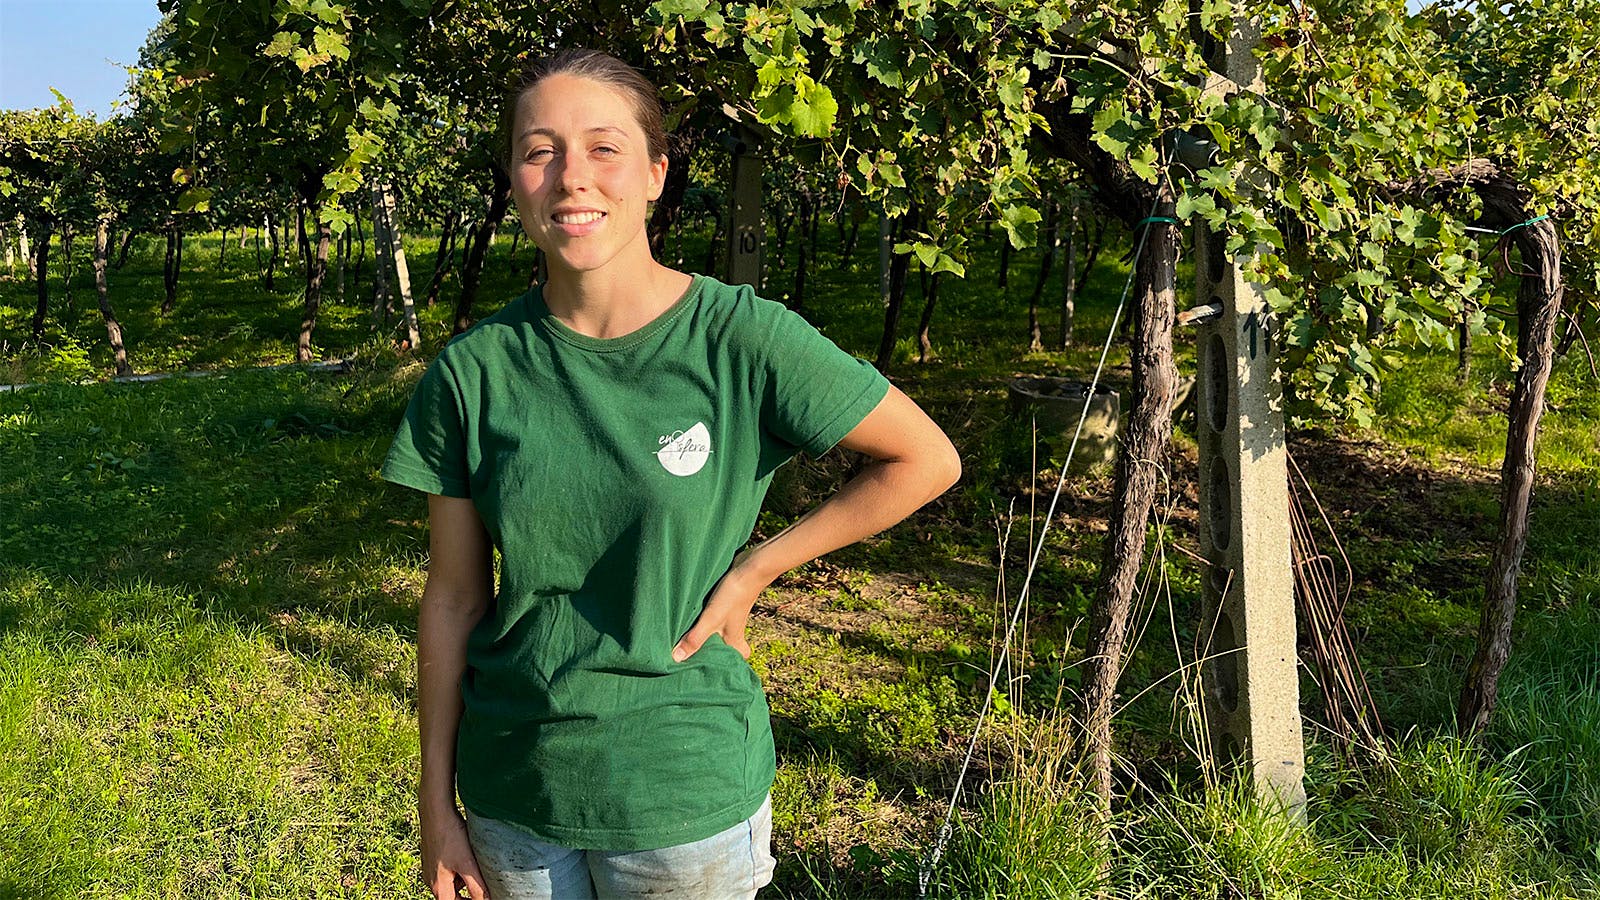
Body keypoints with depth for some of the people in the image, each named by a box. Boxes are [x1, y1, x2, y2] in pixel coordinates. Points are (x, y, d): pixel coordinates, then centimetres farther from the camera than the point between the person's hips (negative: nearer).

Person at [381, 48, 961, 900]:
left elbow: (928, 460, -6)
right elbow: (453, 602, -1)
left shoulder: (741, 340, -15)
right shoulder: (472, 371, -7)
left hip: (686, 795, -2)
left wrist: (752, 570, -9)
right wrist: (437, 803, 4)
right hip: (513, 793, 2)